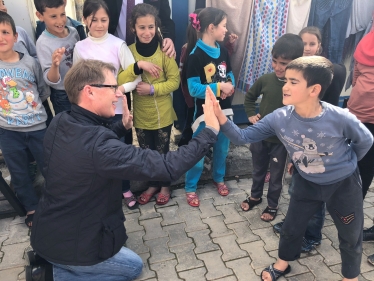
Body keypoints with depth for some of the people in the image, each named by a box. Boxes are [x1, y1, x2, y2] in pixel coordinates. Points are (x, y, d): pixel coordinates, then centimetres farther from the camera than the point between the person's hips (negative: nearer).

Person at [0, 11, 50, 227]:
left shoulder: (30, 62, -4)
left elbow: (44, 91, 8)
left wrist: (32, 106, -1)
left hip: (38, 126, 0)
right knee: (20, 175, 14)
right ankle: (32, 208, 34)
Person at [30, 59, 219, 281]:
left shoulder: (59, 124, -9)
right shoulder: (98, 146, -36)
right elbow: (168, 167, -35)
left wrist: (122, 127, 1)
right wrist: (210, 132, -25)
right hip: (66, 244, -8)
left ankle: (46, 261, 22)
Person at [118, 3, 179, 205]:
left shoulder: (164, 50, -9)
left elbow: (174, 81, -9)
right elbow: (119, 81, -15)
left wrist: (152, 88, -22)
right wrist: (138, 65, -28)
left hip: (163, 114, -2)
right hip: (141, 115, 3)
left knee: (162, 152, 13)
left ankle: (165, 185, 35)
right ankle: (152, 185, 39)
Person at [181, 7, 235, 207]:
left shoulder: (223, 51, 5)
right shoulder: (195, 56, -16)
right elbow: (194, 89, -20)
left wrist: (230, 85, -9)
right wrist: (219, 87, -22)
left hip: (224, 109, 6)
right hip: (205, 112, -6)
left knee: (222, 148, 19)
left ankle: (218, 179, 42)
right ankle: (190, 188, 24)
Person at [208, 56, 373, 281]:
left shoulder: (341, 119, -31)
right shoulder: (279, 119, -24)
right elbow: (242, 138, -22)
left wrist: (344, 164, 1)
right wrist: (220, 116, -36)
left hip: (344, 184, -2)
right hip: (307, 183, 2)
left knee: (351, 237, 17)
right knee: (291, 228, 16)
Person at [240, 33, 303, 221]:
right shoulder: (265, 79, -9)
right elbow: (249, 97, 10)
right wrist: (251, 115, 0)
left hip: (282, 140, -3)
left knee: (276, 176, 16)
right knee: (257, 170, 23)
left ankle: (272, 205, 39)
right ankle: (255, 196, 47)